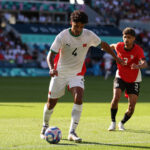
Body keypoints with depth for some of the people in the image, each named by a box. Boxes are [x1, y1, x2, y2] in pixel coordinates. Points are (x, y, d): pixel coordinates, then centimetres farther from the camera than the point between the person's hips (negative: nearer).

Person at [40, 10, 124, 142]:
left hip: (77, 74, 1)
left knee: (79, 99, -24)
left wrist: (116, 57, 18)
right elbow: (51, 54, -19)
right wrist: (52, 68, -39)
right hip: (60, 73, -1)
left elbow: (103, 44, 11)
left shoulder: (89, 36, -8)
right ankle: (45, 126, 36)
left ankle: (72, 132, -22)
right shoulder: (62, 36, -17)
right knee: (51, 103, 6)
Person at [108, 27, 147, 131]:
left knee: (132, 107, -6)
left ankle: (122, 123, 22)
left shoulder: (138, 50, -21)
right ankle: (113, 122, -6)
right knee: (116, 97, -24)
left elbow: (145, 64, -38)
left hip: (134, 80, -1)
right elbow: (113, 46, 15)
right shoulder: (119, 46, -12)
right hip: (120, 77, 1)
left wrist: (138, 66, -61)